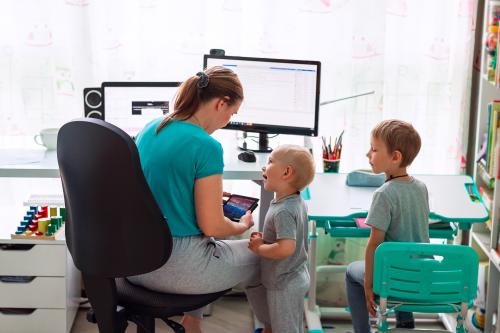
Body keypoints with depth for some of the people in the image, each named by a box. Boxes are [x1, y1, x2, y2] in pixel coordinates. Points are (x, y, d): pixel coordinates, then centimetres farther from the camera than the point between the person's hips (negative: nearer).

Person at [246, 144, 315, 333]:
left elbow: (286, 248, -37)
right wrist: (265, 239, 3)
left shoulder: (283, 211, -27)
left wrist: (259, 247, -21)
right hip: (296, 278, 9)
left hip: (284, 286, -9)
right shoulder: (297, 202, 3)